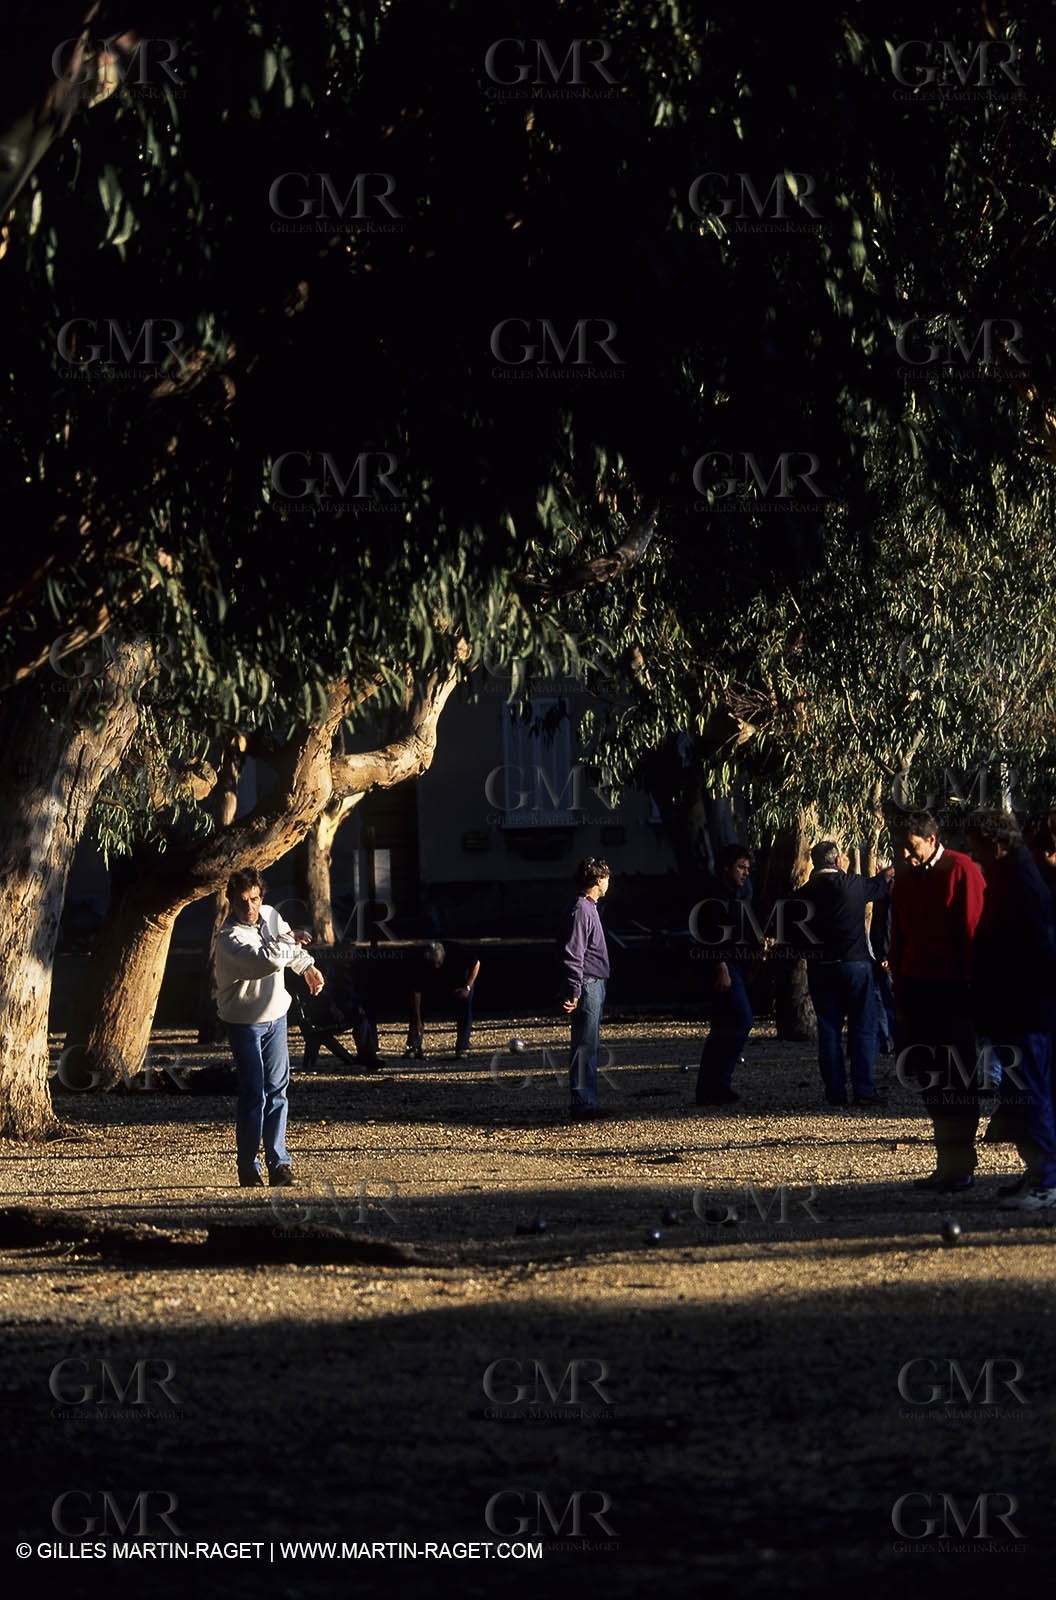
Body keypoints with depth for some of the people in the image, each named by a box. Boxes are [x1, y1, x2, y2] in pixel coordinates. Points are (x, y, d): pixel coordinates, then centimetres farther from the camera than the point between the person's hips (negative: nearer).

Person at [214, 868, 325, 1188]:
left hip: (275, 1016, 6)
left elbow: (291, 944, 24)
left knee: (277, 1090, 4)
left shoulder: (270, 916, 0)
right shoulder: (230, 939, -24)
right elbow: (270, 959, -38)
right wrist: (287, 941, -20)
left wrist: (307, 966, 27)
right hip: (244, 1022, -6)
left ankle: (278, 1162, 7)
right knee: (253, 1096, -8)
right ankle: (248, 1170, 0)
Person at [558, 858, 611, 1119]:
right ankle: (581, 1104, -10)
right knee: (584, 1046, -10)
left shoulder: (589, 908, 17)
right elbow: (573, 955, -20)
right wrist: (574, 992, -24)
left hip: (595, 985, 11)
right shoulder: (580, 911, -15)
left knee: (590, 1045, 12)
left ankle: (587, 1102, 17)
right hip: (587, 986, -11)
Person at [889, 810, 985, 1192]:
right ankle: (947, 1164, 12)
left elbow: (974, 932, -9)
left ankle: (961, 1167, 0)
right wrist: (900, 996, 12)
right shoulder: (904, 879, 12)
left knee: (958, 1083, -4)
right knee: (930, 1080, 6)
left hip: (954, 991, -6)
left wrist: (972, 986, -12)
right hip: (918, 990, 6)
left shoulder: (962, 871, -8)